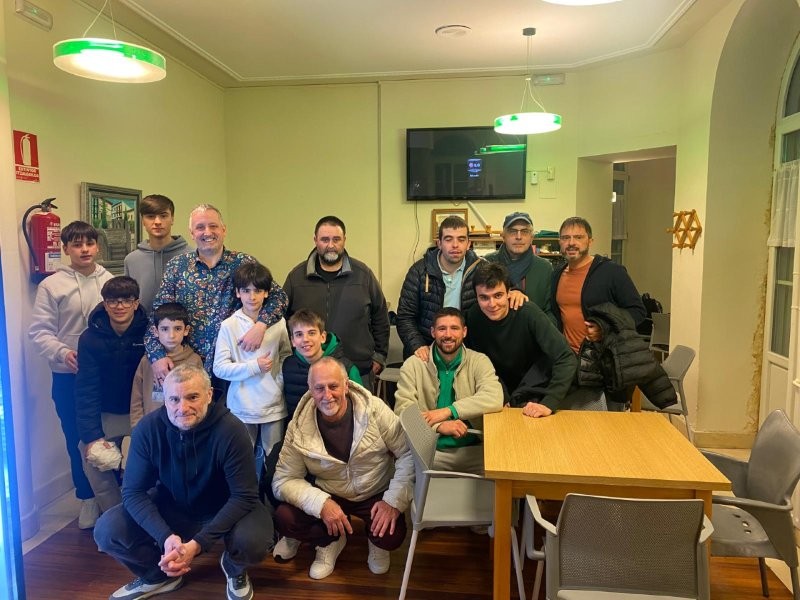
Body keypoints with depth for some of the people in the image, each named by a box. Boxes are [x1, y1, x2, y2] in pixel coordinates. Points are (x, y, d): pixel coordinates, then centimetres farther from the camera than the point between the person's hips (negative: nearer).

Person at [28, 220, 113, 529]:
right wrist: (62, 352, -23)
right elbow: (39, 331, -6)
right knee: (78, 439, 9)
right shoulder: (51, 285, -4)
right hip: (69, 377, -1)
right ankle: (88, 499, 27)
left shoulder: (111, 281, 3)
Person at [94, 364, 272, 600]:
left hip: (223, 510, -3)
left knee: (253, 541, -32)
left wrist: (198, 543, -34)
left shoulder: (230, 430, -28)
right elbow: (133, 492, -16)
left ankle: (234, 568, 8)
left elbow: (244, 496, -25)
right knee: (107, 531, -16)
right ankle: (159, 574, 13)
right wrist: (166, 537, -32)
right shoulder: (148, 428, -20)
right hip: (170, 508, 3)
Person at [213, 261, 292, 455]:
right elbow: (219, 368, -9)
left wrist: (280, 379, -6)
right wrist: (255, 366, -16)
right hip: (242, 407, -1)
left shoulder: (278, 322, -1)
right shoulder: (229, 326, -7)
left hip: (274, 406, 1)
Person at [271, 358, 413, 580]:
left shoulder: (375, 410, -18)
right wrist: (322, 503, -27)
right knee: (284, 518, -21)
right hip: (329, 495, 2)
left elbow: (410, 454, -14)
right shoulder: (299, 427, -15)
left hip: (376, 494, -1)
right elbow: (284, 480, -11)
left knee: (391, 536, -28)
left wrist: (394, 501, -24)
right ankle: (331, 541, 9)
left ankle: (376, 542, 11)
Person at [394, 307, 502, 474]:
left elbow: (494, 399, -14)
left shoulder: (479, 361, 3)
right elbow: (402, 409, -5)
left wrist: (447, 411, -20)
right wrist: (439, 426, -20)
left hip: (472, 449, 1)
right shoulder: (413, 364, 3)